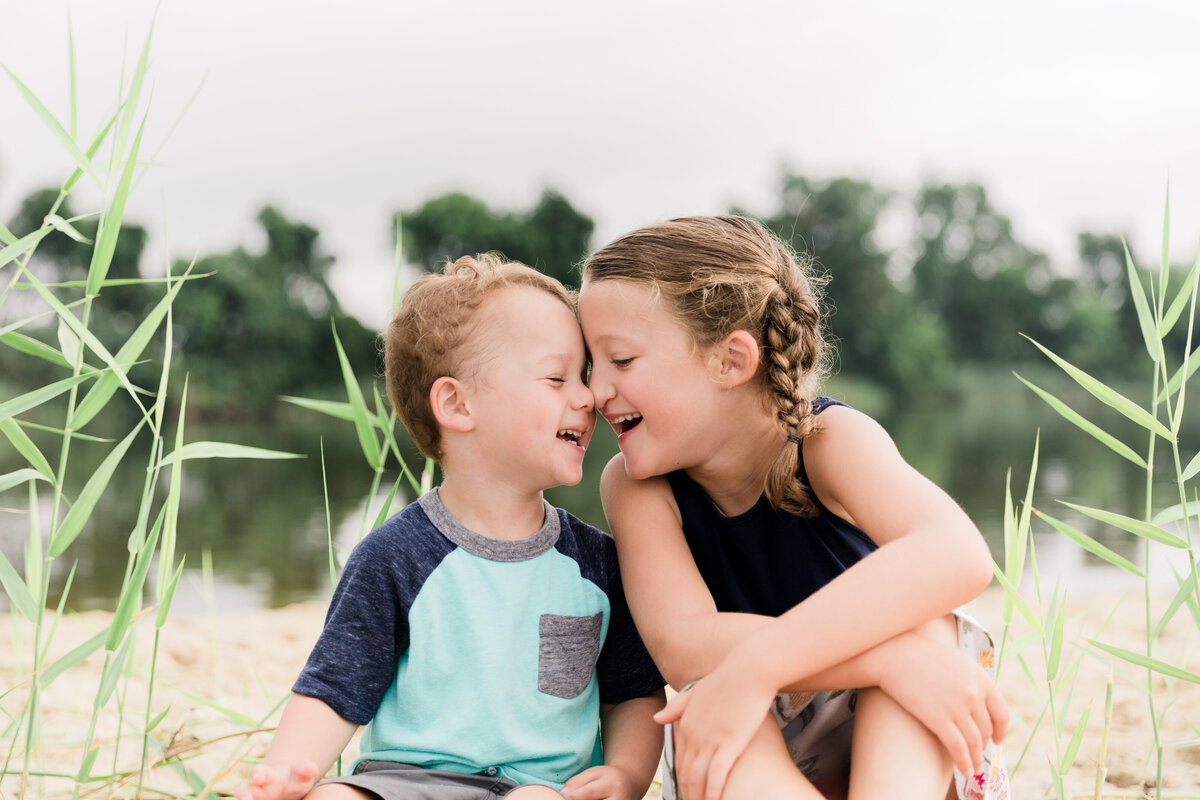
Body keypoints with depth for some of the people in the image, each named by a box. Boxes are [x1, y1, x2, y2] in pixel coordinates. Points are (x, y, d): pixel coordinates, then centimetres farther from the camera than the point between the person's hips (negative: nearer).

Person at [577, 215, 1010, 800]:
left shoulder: (829, 439, -17)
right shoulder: (635, 485, -11)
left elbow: (957, 554, -38)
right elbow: (680, 645, -28)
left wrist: (756, 664, -46)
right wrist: (887, 657, -42)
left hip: (897, 750, -1)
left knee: (916, 621, -30)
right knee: (705, 704, -32)